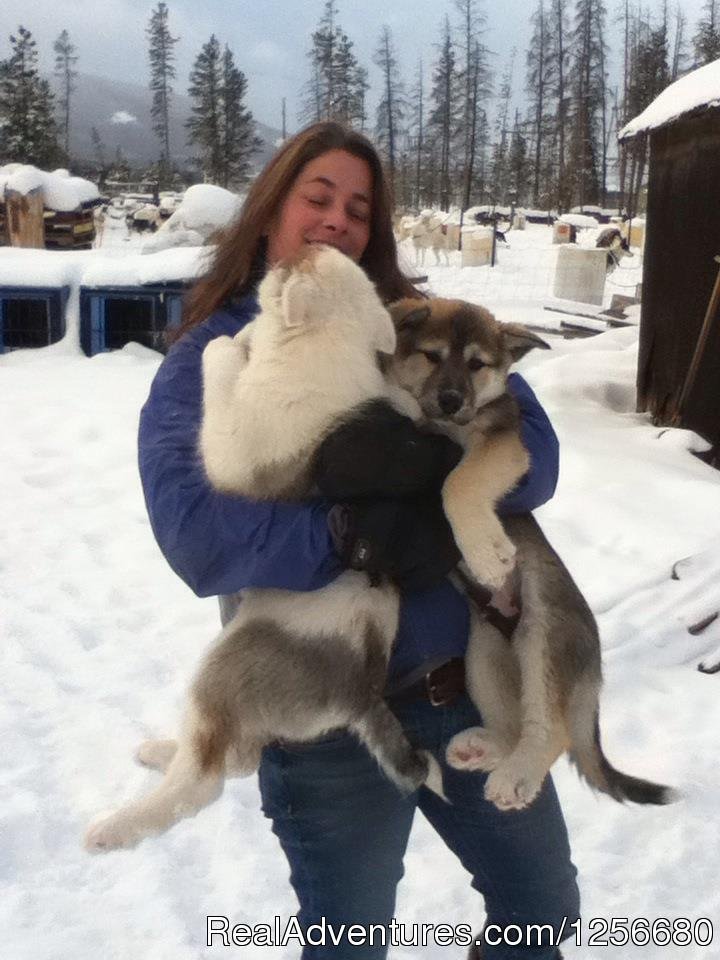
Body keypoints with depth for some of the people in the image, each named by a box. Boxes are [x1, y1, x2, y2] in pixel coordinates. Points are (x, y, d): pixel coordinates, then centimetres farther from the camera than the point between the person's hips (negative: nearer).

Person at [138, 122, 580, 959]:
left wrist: (427, 471, -26)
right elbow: (197, 534, -21)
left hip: (476, 680, 4)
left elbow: (533, 453, -8)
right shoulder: (205, 361, -5)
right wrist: (358, 534, -28)